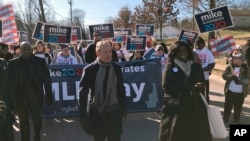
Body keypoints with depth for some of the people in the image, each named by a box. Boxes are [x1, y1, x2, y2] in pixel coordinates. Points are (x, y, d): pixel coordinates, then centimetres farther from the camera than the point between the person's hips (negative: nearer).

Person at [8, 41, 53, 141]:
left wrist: (49, 95, -3)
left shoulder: (40, 61, -3)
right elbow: (11, 83, -1)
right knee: (23, 121, 12)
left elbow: (47, 80, -1)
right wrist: (13, 99, -4)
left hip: (36, 96, -1)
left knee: (37, 118, -2)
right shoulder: (13, 63, -2)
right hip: (20, 97, 1)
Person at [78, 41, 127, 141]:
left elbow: (121, 89, 9)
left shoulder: (116, 68, 1)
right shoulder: (89, 69, -8)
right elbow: (83, 93, -6)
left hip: (114, 111, 2)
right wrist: (83, 114, -7)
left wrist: (124, 108, 10)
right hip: (96, 113, -2)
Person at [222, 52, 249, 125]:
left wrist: (240, 81, -24)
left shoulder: (245, 68, -4)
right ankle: (225, 120, 25)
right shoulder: (230, 67, -1)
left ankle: (236, 121, 25)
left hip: (240, 92, 0)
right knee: (227, 106, 11)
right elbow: (224, 75, -7)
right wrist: (232, 77, -23)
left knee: (238, 108, 11)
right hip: (230, 91, 1)